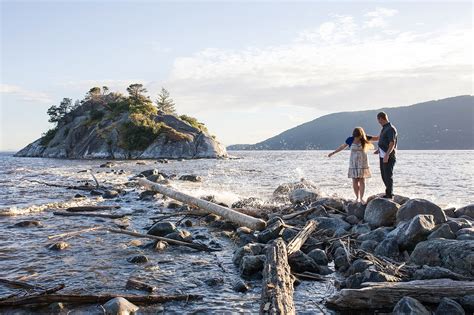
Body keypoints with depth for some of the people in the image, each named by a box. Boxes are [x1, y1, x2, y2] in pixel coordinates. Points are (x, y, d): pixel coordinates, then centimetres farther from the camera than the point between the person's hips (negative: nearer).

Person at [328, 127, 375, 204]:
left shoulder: (365, 138, -6)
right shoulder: (350, 140, -4)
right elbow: (342, 146, 10)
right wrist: (333, 152, 14)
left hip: (363, 163, -1)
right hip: (353, 163, 1)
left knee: (362, 181, -2)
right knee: (355, 181, 0)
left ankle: (361, 198, 4)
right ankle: (357, 197, 11)